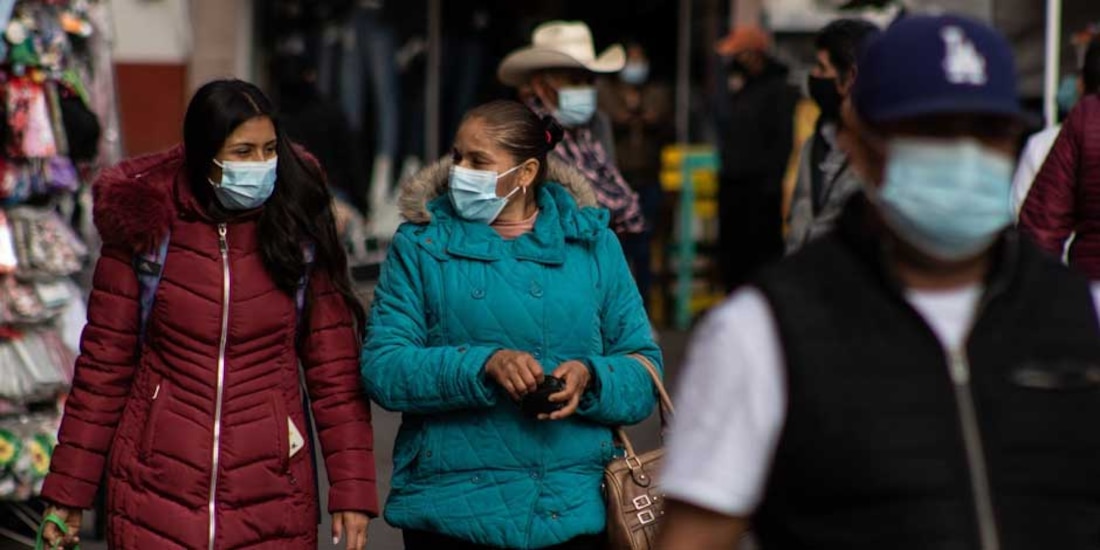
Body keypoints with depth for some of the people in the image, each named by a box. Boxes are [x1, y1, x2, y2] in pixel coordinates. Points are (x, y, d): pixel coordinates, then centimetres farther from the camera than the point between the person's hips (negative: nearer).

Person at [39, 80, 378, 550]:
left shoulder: (299, 233, 0)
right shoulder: (147, 228, 0)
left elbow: (335, 368, 3)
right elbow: (104, 362, 4)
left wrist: (352, 488, -3)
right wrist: (67, 493, 4)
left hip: (272, 500, 0)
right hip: (157, 490, 0)